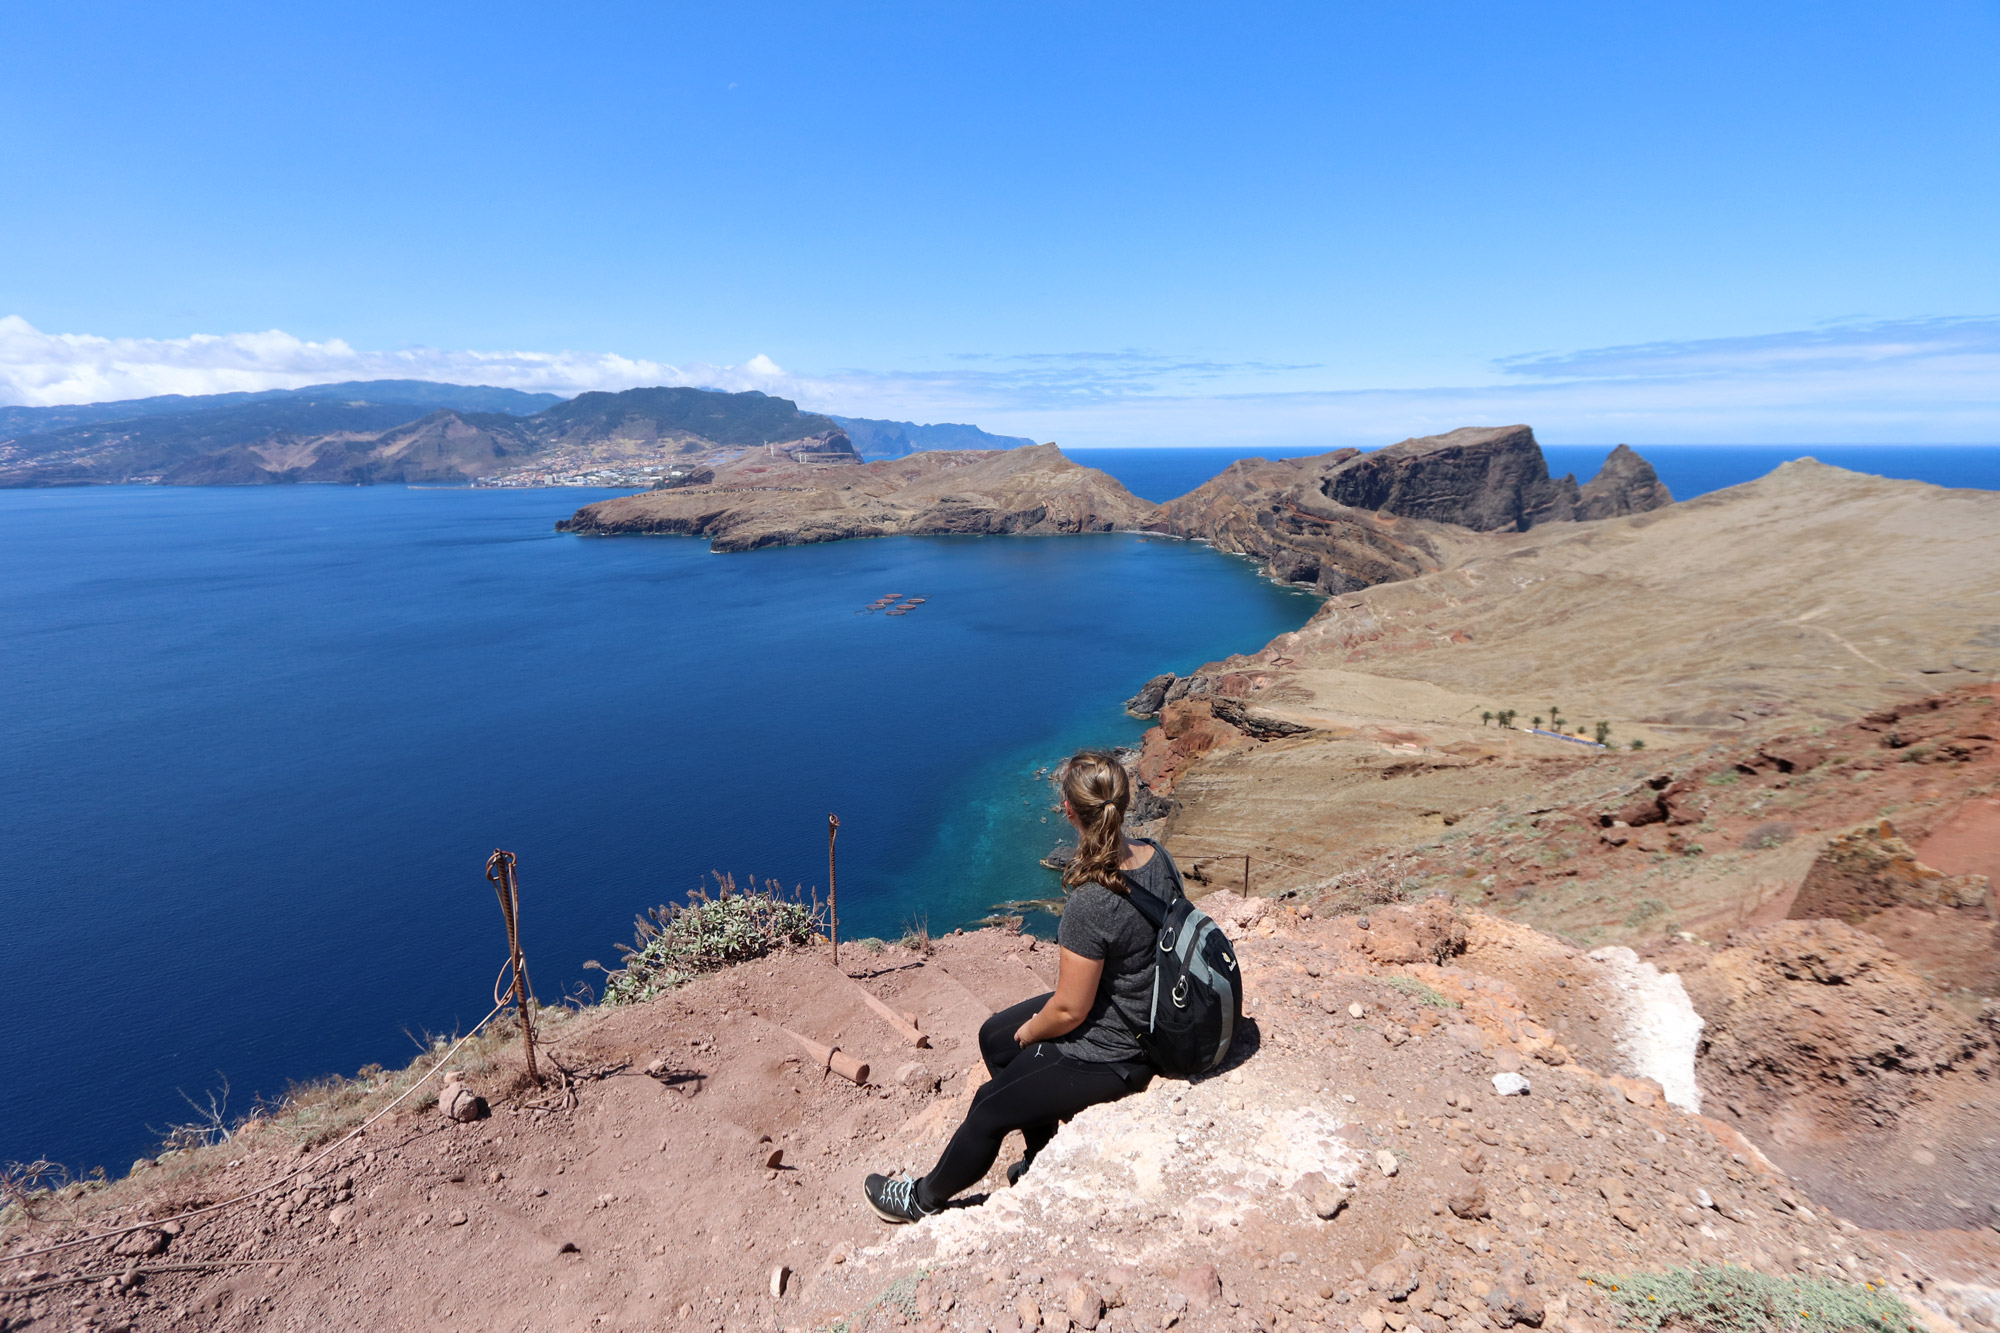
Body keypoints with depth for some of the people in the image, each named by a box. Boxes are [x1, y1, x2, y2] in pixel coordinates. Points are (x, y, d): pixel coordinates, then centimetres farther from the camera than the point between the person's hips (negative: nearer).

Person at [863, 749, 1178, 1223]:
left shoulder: (1091, 904, -36)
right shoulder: (1157, 857, -10)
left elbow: (1070, 1010, -26)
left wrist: (1029, 1032, -3)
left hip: (1106, 1055, -9)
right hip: (1140, 1014, 9)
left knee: (989, 1110, 9)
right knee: (993, 1036, 22)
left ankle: (924, 1198, 35)